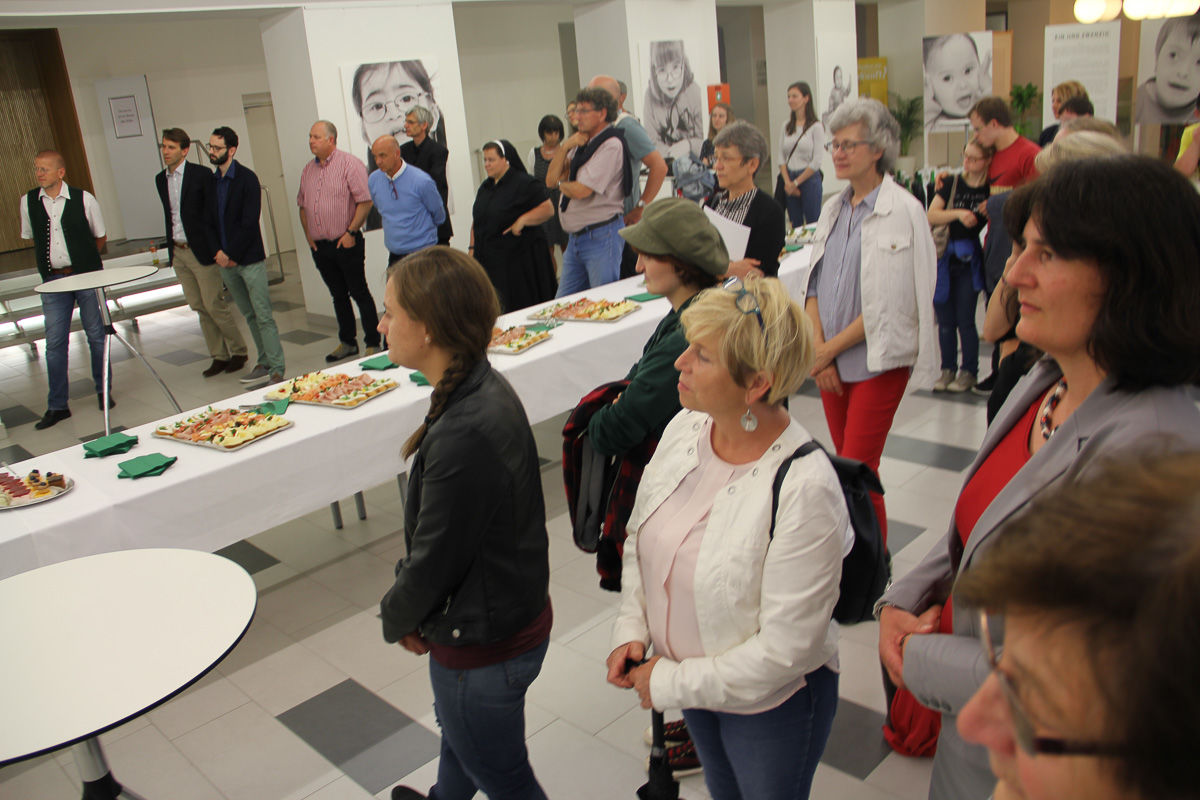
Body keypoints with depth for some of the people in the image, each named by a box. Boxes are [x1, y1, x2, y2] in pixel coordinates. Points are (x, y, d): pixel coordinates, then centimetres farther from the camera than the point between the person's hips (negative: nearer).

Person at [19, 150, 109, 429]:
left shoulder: (84, 199, -6)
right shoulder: (28, 201, 2)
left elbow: (100, 237, 5)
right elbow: (32, 238, 15)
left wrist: (82, 260, 5)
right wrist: (48, 261, 11)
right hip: (53, 279, 2)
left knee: (96, 335, 7)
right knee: (55, 342, 2)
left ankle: (103, 391, 25)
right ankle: (57, 406, 8)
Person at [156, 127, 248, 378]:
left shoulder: (201, 175, -8)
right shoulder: (161, 179, 11)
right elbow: (168, 215, 19)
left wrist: (216, 249, -12)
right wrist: (170, 248, 17)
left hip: (201, 251, -6)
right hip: (178, 252, 6)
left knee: (215, 305, -4)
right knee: (199, 307, 9)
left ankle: (238, 351, 13)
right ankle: (219, 356, 17)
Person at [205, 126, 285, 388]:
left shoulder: (246, 178, -8)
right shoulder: (210, 181, 11)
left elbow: (249, 223, -13)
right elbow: (209, 222, 12)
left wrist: (232, 254, -13)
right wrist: (217, 252, -3)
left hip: (249, 258, -6)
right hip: (225, 260, 6)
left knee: (263, 315, -5)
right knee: (249, 315, 12)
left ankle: (276, 369, -3)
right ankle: (264, 362, 20)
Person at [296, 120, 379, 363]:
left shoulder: (349, 164, -9)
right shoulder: (308, 170, 11)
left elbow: (365, 201, -14)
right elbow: (302, 204, 19)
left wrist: (351, 232, -15)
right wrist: (308, 235, 9)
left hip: (346, 243, -6)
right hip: (320, 246, 6)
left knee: (360, 294, -1)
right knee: (338, 296, 14)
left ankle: (373, 344, 7)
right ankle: (347, 343, 24)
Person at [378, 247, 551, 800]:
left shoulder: (463, 435, -35)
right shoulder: (486, 390, -5)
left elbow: (434, 560, -24)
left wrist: (396, 618, -4)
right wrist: (407, 608, 5)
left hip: (484, 643, -10)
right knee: (456, 727, 36)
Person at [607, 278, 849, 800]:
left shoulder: (804, 489, -33)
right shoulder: (684, 428, -13)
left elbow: (784, 649, -28)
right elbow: (640, 536, 3)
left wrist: (671, 683, -19)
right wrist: (631, 630, -8)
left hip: (771, 704, -6)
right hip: (689, 679, 6)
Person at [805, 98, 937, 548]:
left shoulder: (903, 211, -10)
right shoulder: (833, 210, 11)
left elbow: (889, 301, -14)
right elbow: (815, 286, 11)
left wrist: (830, 348, -10)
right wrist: (818, 350, -3)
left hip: (879, 358, -6)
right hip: (831, 360, 6)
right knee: (847, 464, 12)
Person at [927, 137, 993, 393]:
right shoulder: (951, 184, 3)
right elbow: (931, 215, -7)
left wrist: (991, 212, -13)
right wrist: (958, 213, -21)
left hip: (970, 260, -2)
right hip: (944, 257, 2)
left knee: (965, 319, -2)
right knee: (945, 319, 8)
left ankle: (969, 372, 10)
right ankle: (947, 369, 18)